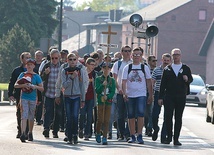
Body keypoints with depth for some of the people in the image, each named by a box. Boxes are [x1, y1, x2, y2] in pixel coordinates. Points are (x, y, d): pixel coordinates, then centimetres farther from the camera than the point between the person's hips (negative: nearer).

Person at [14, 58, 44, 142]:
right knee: (24, 116, -12)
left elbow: (42, 88, 1)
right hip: (24, 98, 0)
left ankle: (30, 133, 24)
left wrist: (35, 86, -18)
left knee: (31, 117, 8)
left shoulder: (36, 76, 4)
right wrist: (23, 85, -15)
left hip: (33, 98, 0)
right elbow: (15, 85, 3)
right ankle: (23, 134, -22)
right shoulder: (22, 75, 8)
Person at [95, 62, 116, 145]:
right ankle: (98, 133, 22)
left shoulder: (112, 80, 6)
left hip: (108, 101, 1)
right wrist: (103, 85, -22)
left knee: (106, 121, -2)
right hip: (100, 101, -1)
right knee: (100, 120, -3)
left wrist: (107, 96, -18)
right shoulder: (98, 79, 2)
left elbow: (113, 92, -1)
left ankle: (104, 138, 0)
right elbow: (97, 90, -6)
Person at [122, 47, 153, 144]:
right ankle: (132, 136, 14)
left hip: (141, 95, -1)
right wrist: (124, 93, -13)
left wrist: (150, 95, 10)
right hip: (130, 95, 1)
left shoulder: (145, 68, 7)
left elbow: (149, 82, 12)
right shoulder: (127, 68, 6)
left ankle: (139, 136, -16)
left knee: (140, 114, -16)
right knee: (131, 116, 5)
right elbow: (124, 81, 1)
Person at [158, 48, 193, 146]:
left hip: (181, 97, 0)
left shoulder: (186, 68, 10)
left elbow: (191, 79, 8)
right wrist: (160, 97, 1)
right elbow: (163, 84, 7)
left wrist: (187, 79, -17)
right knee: (168, 117, -8)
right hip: (169, 96, 0)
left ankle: (176, 139, 4)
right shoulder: (167, 69, 10)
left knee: (178, 118, 1)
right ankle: (169, 137, 6)